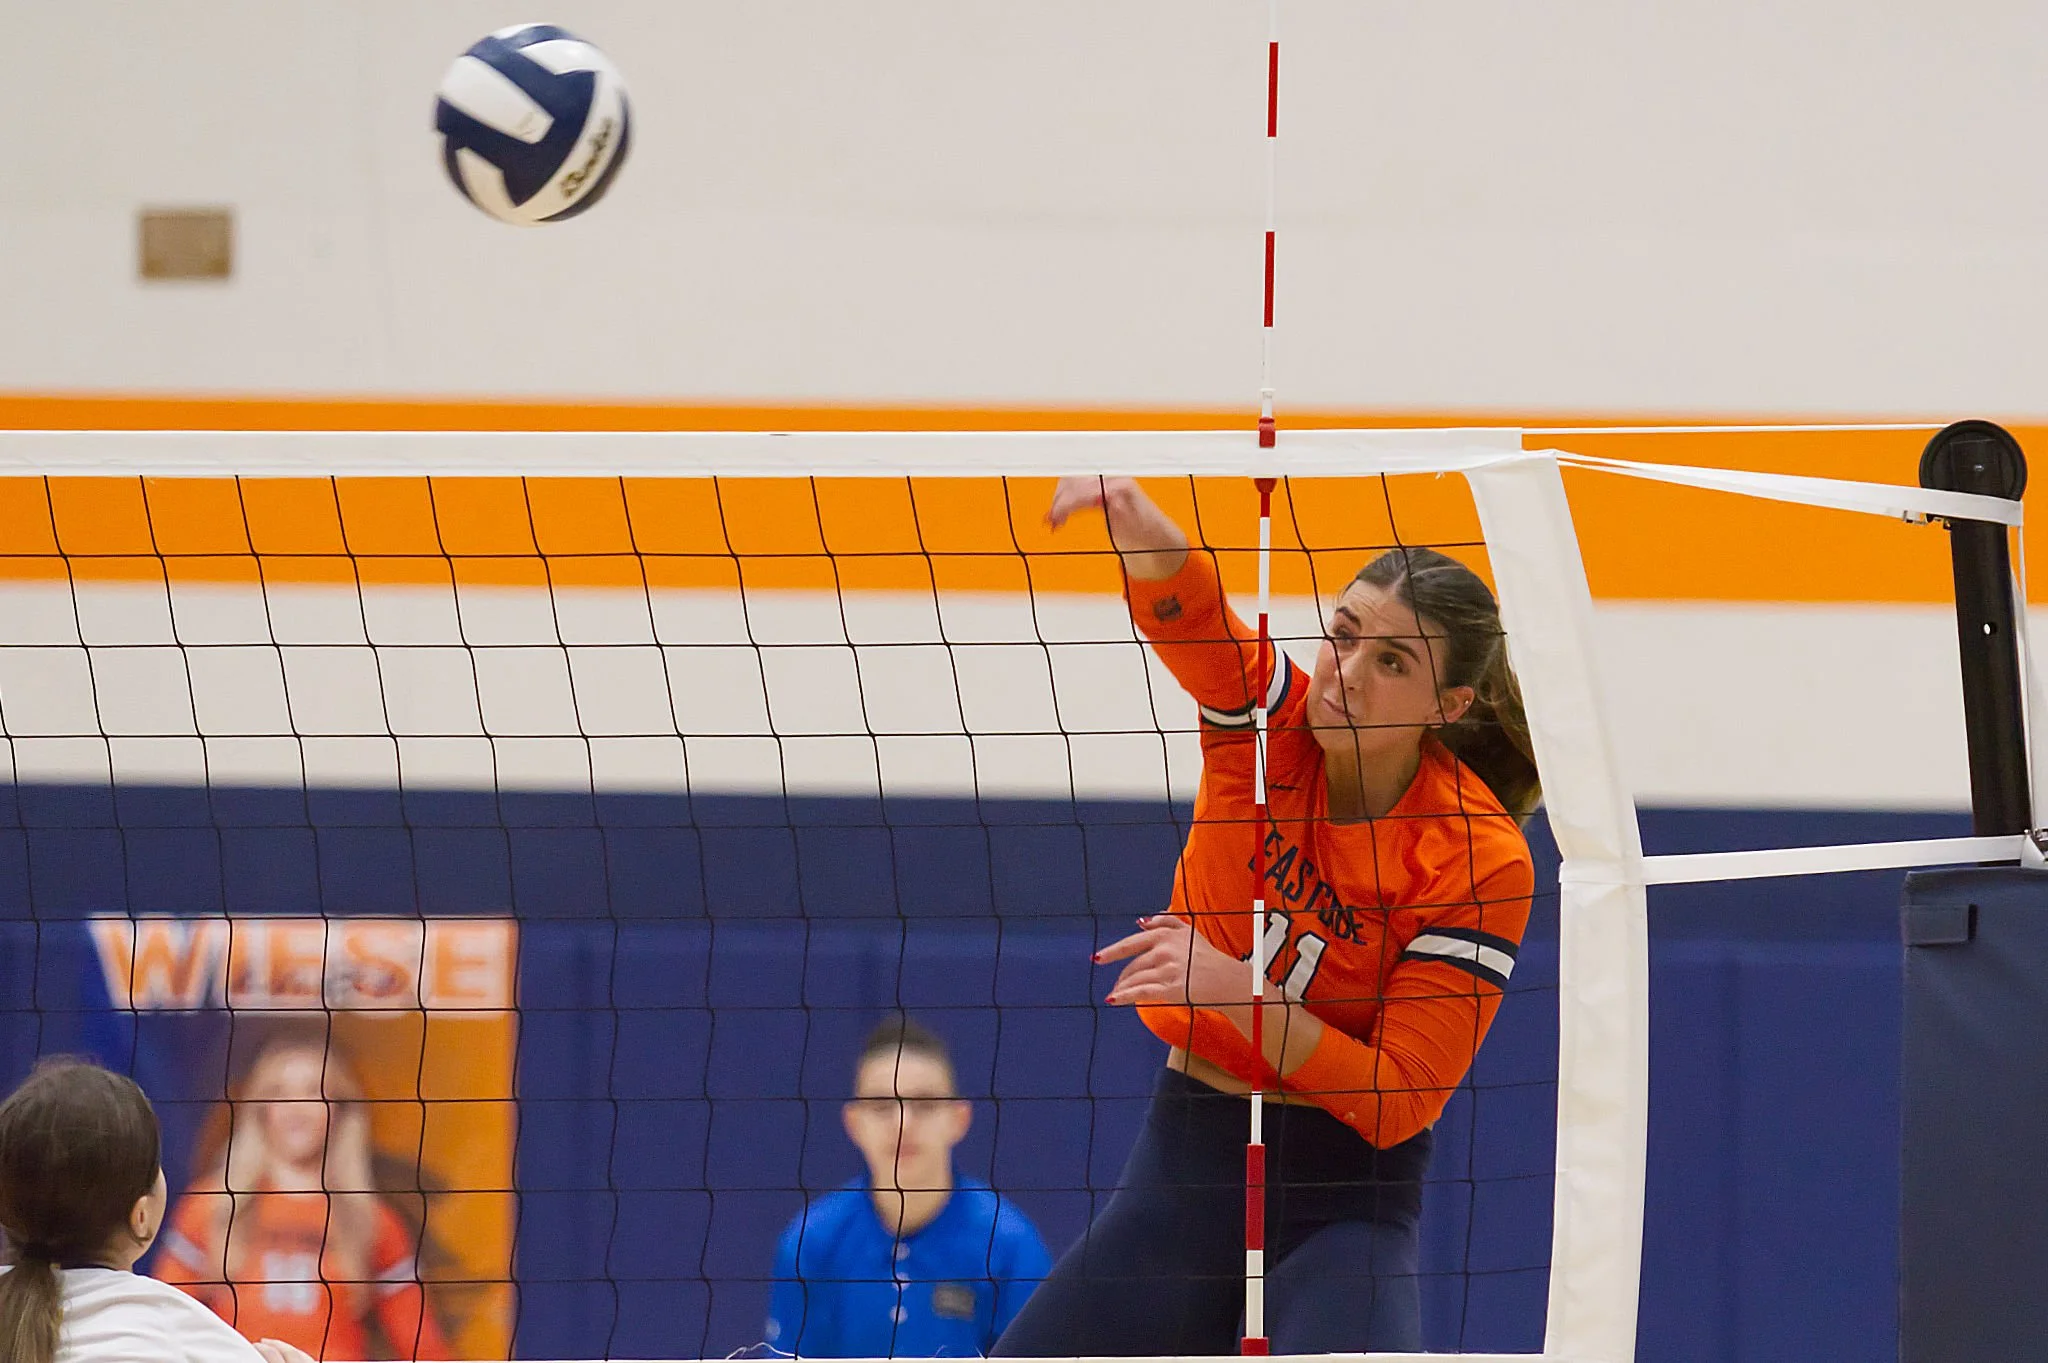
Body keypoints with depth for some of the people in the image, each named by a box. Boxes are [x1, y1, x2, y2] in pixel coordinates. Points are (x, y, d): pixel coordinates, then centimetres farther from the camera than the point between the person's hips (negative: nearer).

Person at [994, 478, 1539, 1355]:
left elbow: (1399, 1100, -18)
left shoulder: (1482, 861, -16)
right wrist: (1137, 523, -49)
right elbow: (1181, 608, -27)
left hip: (1342, 1191, -4)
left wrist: (1240, 990, -28)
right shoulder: (1269, 726, -6)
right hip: (1185, 1160, 4)